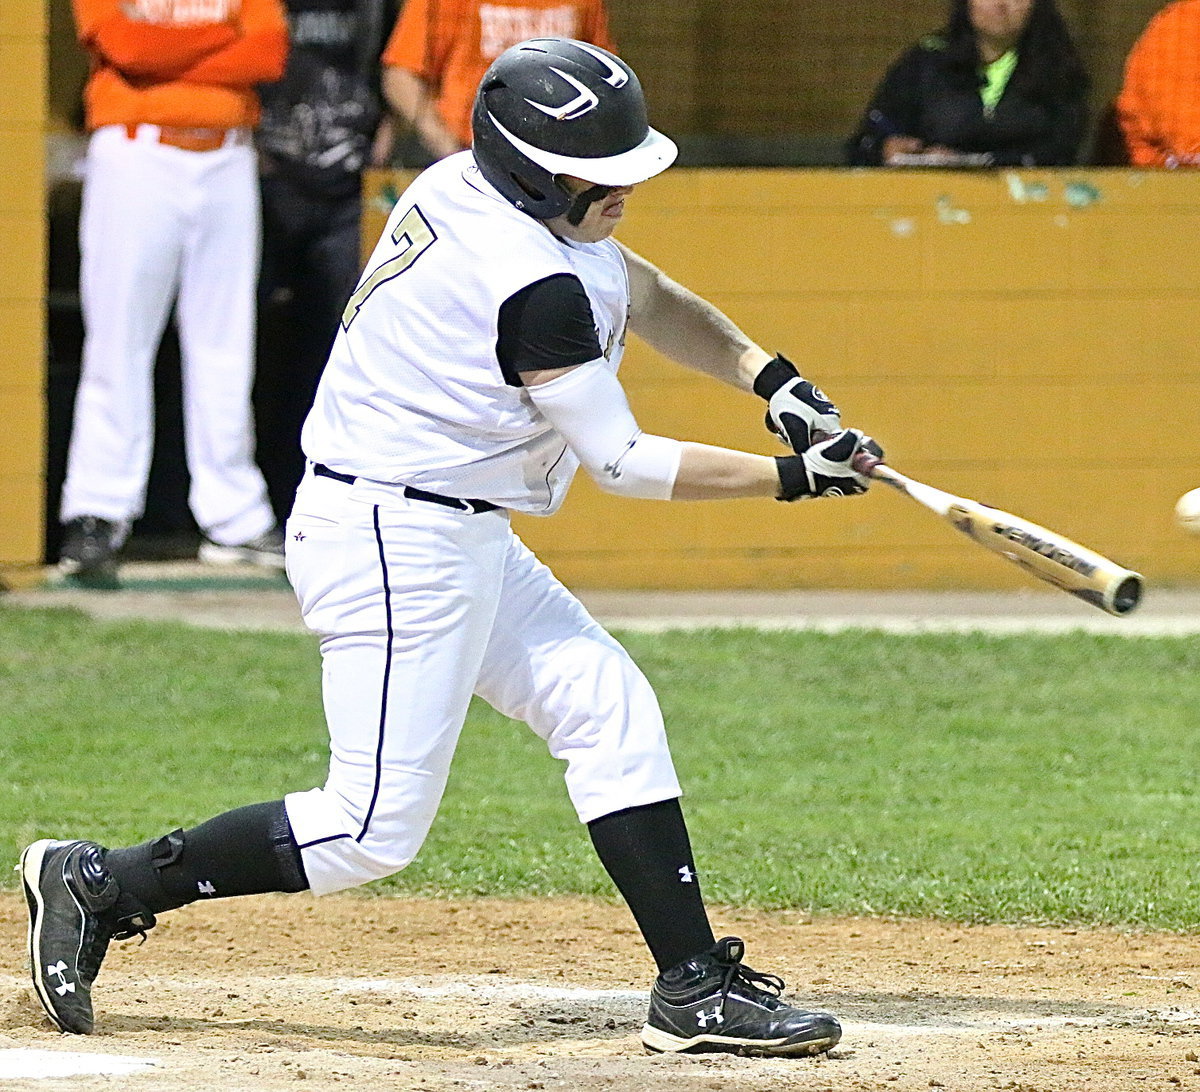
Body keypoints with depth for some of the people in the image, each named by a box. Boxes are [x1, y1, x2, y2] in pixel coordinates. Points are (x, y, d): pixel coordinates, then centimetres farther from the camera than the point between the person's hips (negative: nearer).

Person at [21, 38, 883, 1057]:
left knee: (611, 710, 7)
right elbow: (622, 462, -15)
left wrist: (765, 373, 5)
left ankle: (696, 987, 8)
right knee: (374, 830, -8)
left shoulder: (463, 188, 4)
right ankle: (100, 884, 1)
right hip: (396, 545, -11)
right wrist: (793, 476, -7)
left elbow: (650, 299, 18)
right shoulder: (533, 285, -24)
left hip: (466, 544, 11)